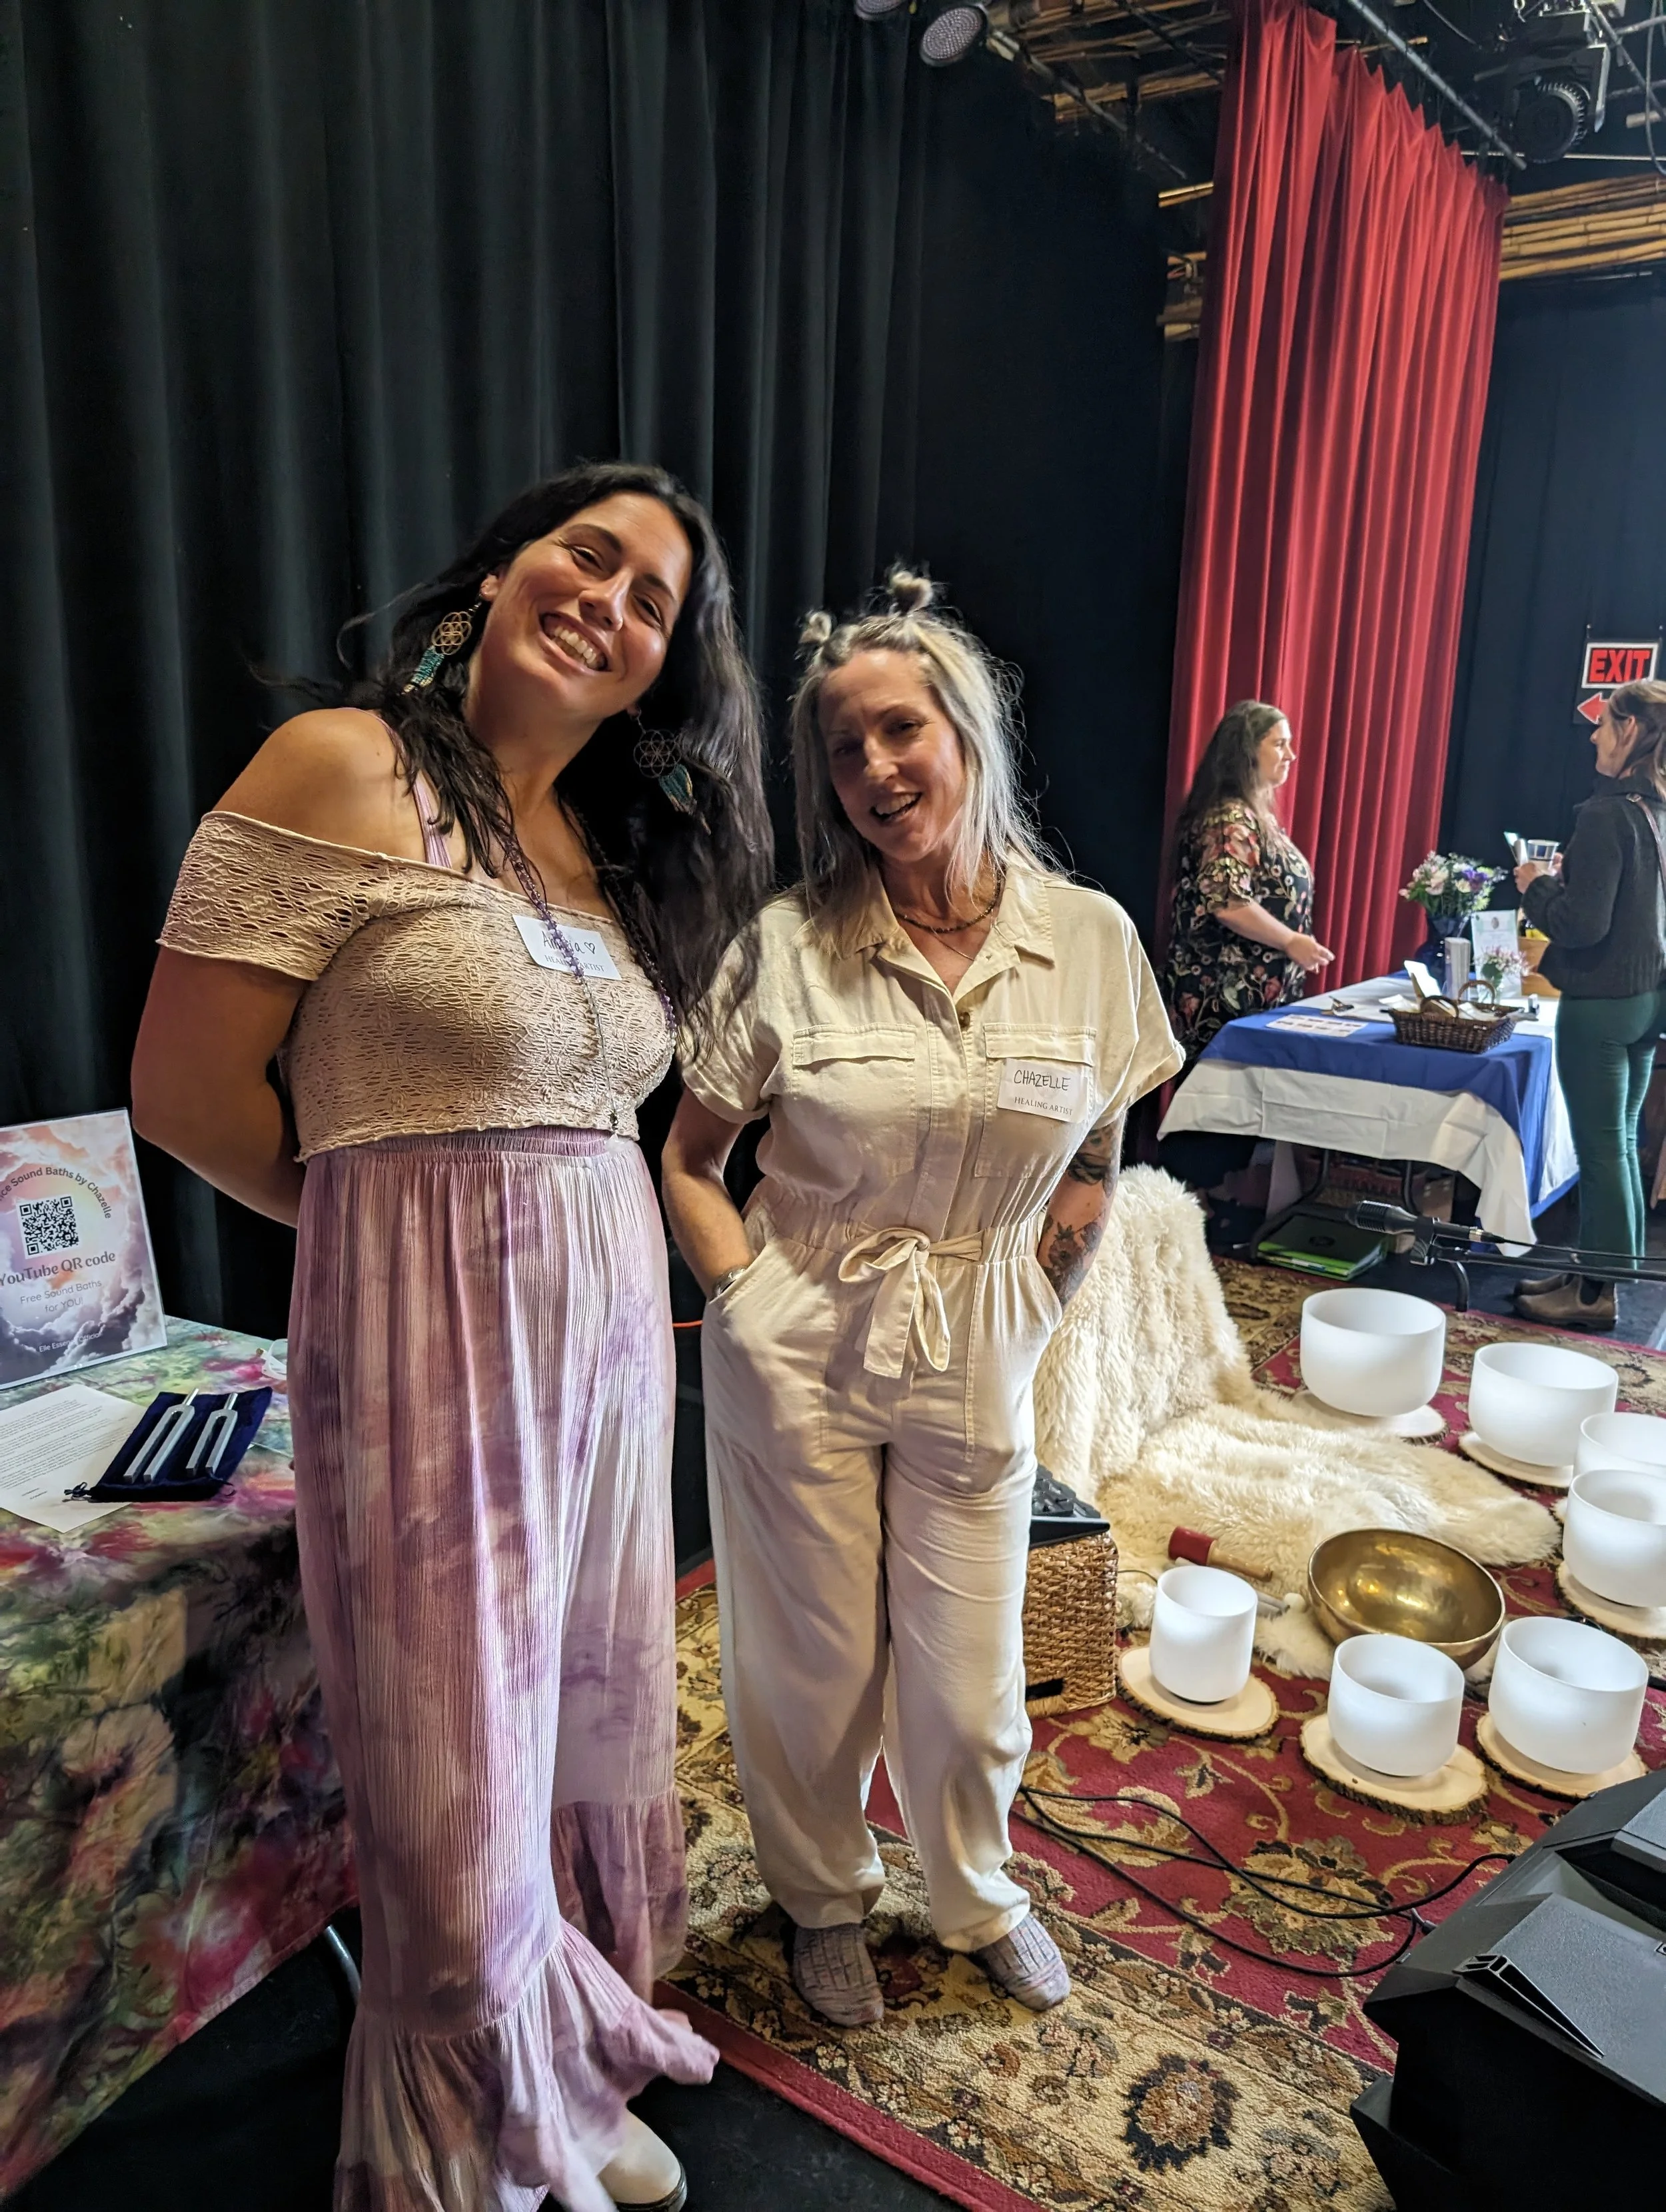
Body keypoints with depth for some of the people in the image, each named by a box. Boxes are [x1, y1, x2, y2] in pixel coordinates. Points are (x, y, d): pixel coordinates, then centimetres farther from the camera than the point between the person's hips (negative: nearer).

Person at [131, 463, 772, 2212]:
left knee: (589, 1731, 22)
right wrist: (387, 1204, 2)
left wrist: (570, 1228, 2)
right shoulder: (346, 769, -11)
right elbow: (183, 1094, -11)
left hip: (610, 1325, 7)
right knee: (463, 1803, 7)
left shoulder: (616, 841, 11)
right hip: (431, 1336, -7)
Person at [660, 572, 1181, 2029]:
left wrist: (1034, 1307, 1)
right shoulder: (790, 944, -11)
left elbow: (1095, 1165, 8)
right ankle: (825, 1899, 46)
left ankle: (978, 1895, 48)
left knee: (968, 1679, 14)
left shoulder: (1091, 940, -5)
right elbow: (689, 1158, -3)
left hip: (976, 1363, 2)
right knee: (813, 1665, 15)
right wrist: (750, 1305, -12)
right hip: (798, 1359, -1)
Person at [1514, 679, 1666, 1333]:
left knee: (1602, 1149, 0)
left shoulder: (1606, 815, -19)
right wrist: (1563, 879, 14)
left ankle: (1595, 1293, 11)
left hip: (1601, 1003, -9)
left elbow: (1584, 923, -23)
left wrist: (1536, 887, -6)